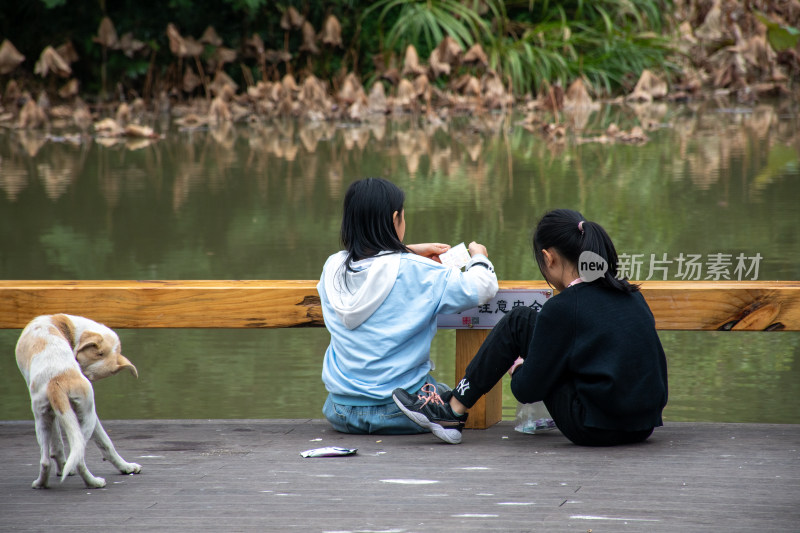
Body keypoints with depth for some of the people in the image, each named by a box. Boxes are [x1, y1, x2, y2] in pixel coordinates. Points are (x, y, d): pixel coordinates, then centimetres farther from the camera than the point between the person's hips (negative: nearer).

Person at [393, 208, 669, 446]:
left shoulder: (561, 308, -11)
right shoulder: (631, 295, 8)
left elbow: (528, 390, -7)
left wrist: (517, 367, 18)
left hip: (596, 429, -7)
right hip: (644, 427, 7)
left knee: (519, 321, 3)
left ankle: (453, 411, 11)